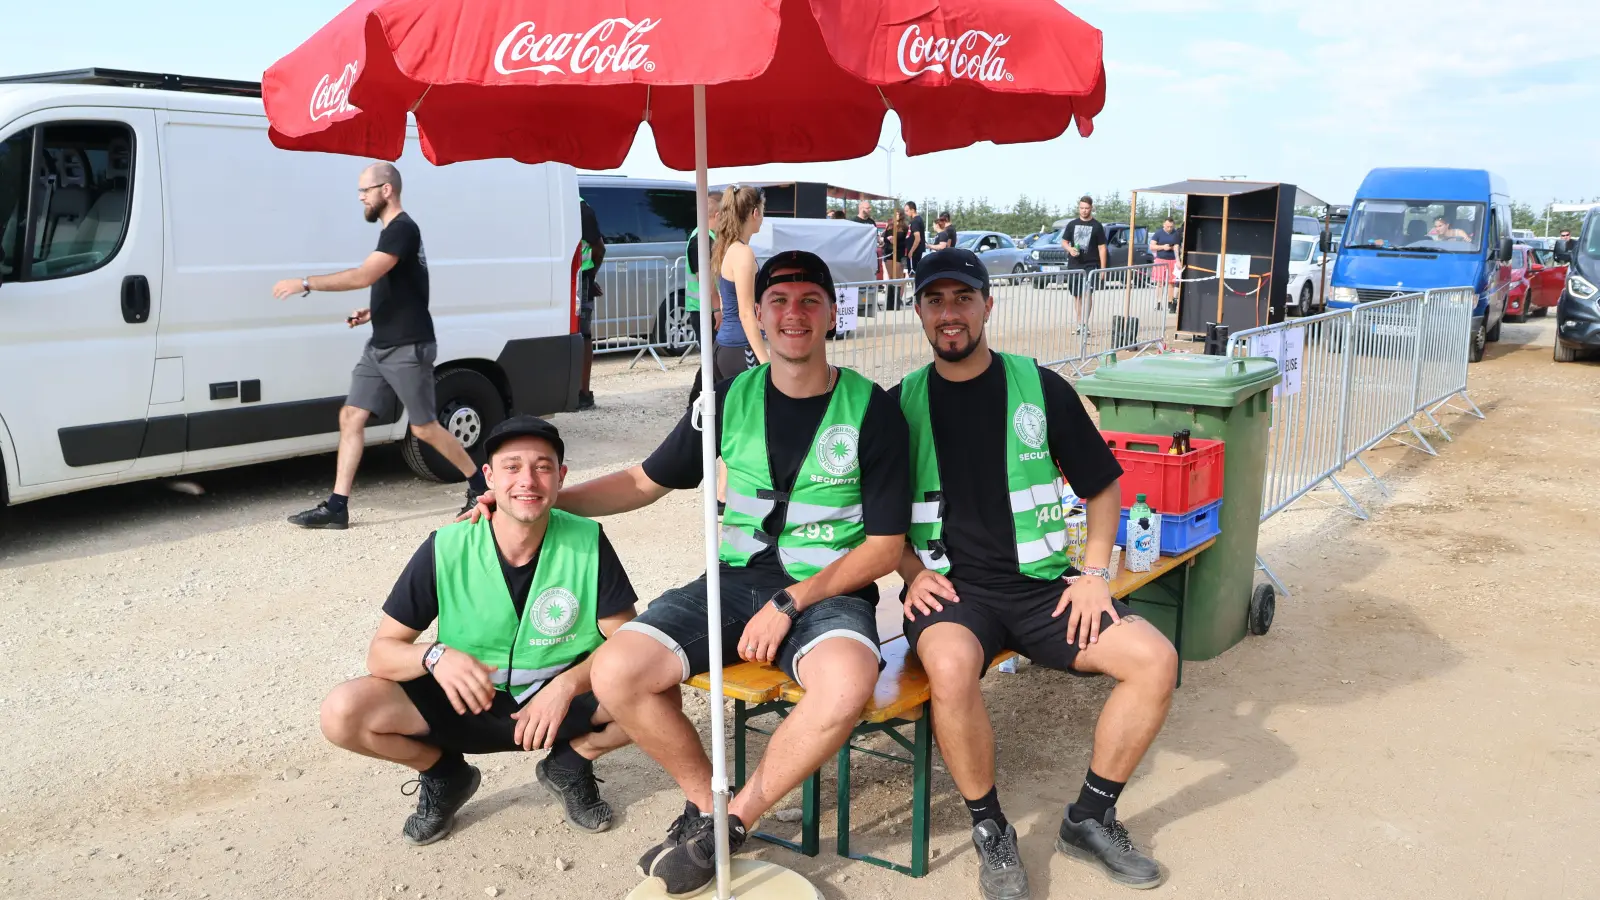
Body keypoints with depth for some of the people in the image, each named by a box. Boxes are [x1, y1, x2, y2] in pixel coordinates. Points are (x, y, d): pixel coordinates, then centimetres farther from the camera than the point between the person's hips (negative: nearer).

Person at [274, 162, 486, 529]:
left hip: (408, 349, -10)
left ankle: (479, 485, 18)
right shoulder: (391, 231, 17)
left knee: (424, 428, 0)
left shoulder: (403, 229, -16)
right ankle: (337, 507, 3)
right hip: (380, 347, 10)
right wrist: (372, 311, 11)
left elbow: (364, 276, -26)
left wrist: (305, 283, -24)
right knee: (351, 417, 2)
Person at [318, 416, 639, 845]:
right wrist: (434, 656, -34)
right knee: (342, 713, -23)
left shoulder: (588, 544, -16)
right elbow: (381, 651, -11)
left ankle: (570, 765, 6)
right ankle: (444, 774, 9)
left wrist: (567, 685, -31)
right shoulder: (445, 551, -15)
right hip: (466, 702, 0)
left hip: (561, 699, 0)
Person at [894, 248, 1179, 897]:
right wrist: (913, 571, -6)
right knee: (951, 667, -35)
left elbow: (1103, 485, 12)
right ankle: (990, 829, -9)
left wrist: (1094, 574, 0)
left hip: (1039, 583, 2)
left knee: (1155, 659, -16)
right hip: (949, 587, -2)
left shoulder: (1040, 387, 4)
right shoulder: (900, 404, 3)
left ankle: (1090, 819, 5)